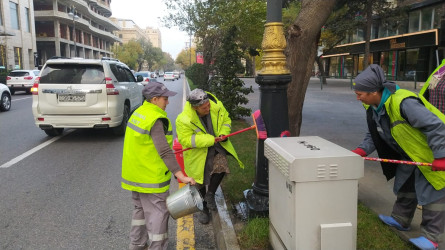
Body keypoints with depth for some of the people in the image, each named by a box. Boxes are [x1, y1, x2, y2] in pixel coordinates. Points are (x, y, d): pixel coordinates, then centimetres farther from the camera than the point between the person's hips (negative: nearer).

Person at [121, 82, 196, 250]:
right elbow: (164, 151, -30)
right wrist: (180, 175, -32)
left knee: (140, 208, 22)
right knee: (157, 213, 1)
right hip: (151, 177, -10)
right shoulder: (155, 120, -22)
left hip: (135, 173, 10)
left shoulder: (139, 113, 6)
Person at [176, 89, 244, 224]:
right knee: (200, 181, 10)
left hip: (217, 147, 2)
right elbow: (185, 140, -25)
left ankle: (210, 194, 5)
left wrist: (223, 133, -15)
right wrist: (209, 139, -30)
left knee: (221, 166, -23)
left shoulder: (217, 106, -14)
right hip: (198, 153, -2)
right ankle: (204, 209, 33)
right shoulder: (184, 120, -27)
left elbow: (226, 119, 5)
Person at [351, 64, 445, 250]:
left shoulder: (403, 103, -36)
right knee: (404, 187, 19)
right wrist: (362, 150, -15)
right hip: (409, 155, 9)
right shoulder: (373, 108, -6)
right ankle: (400, 220, 36)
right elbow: (373, 135, 3)